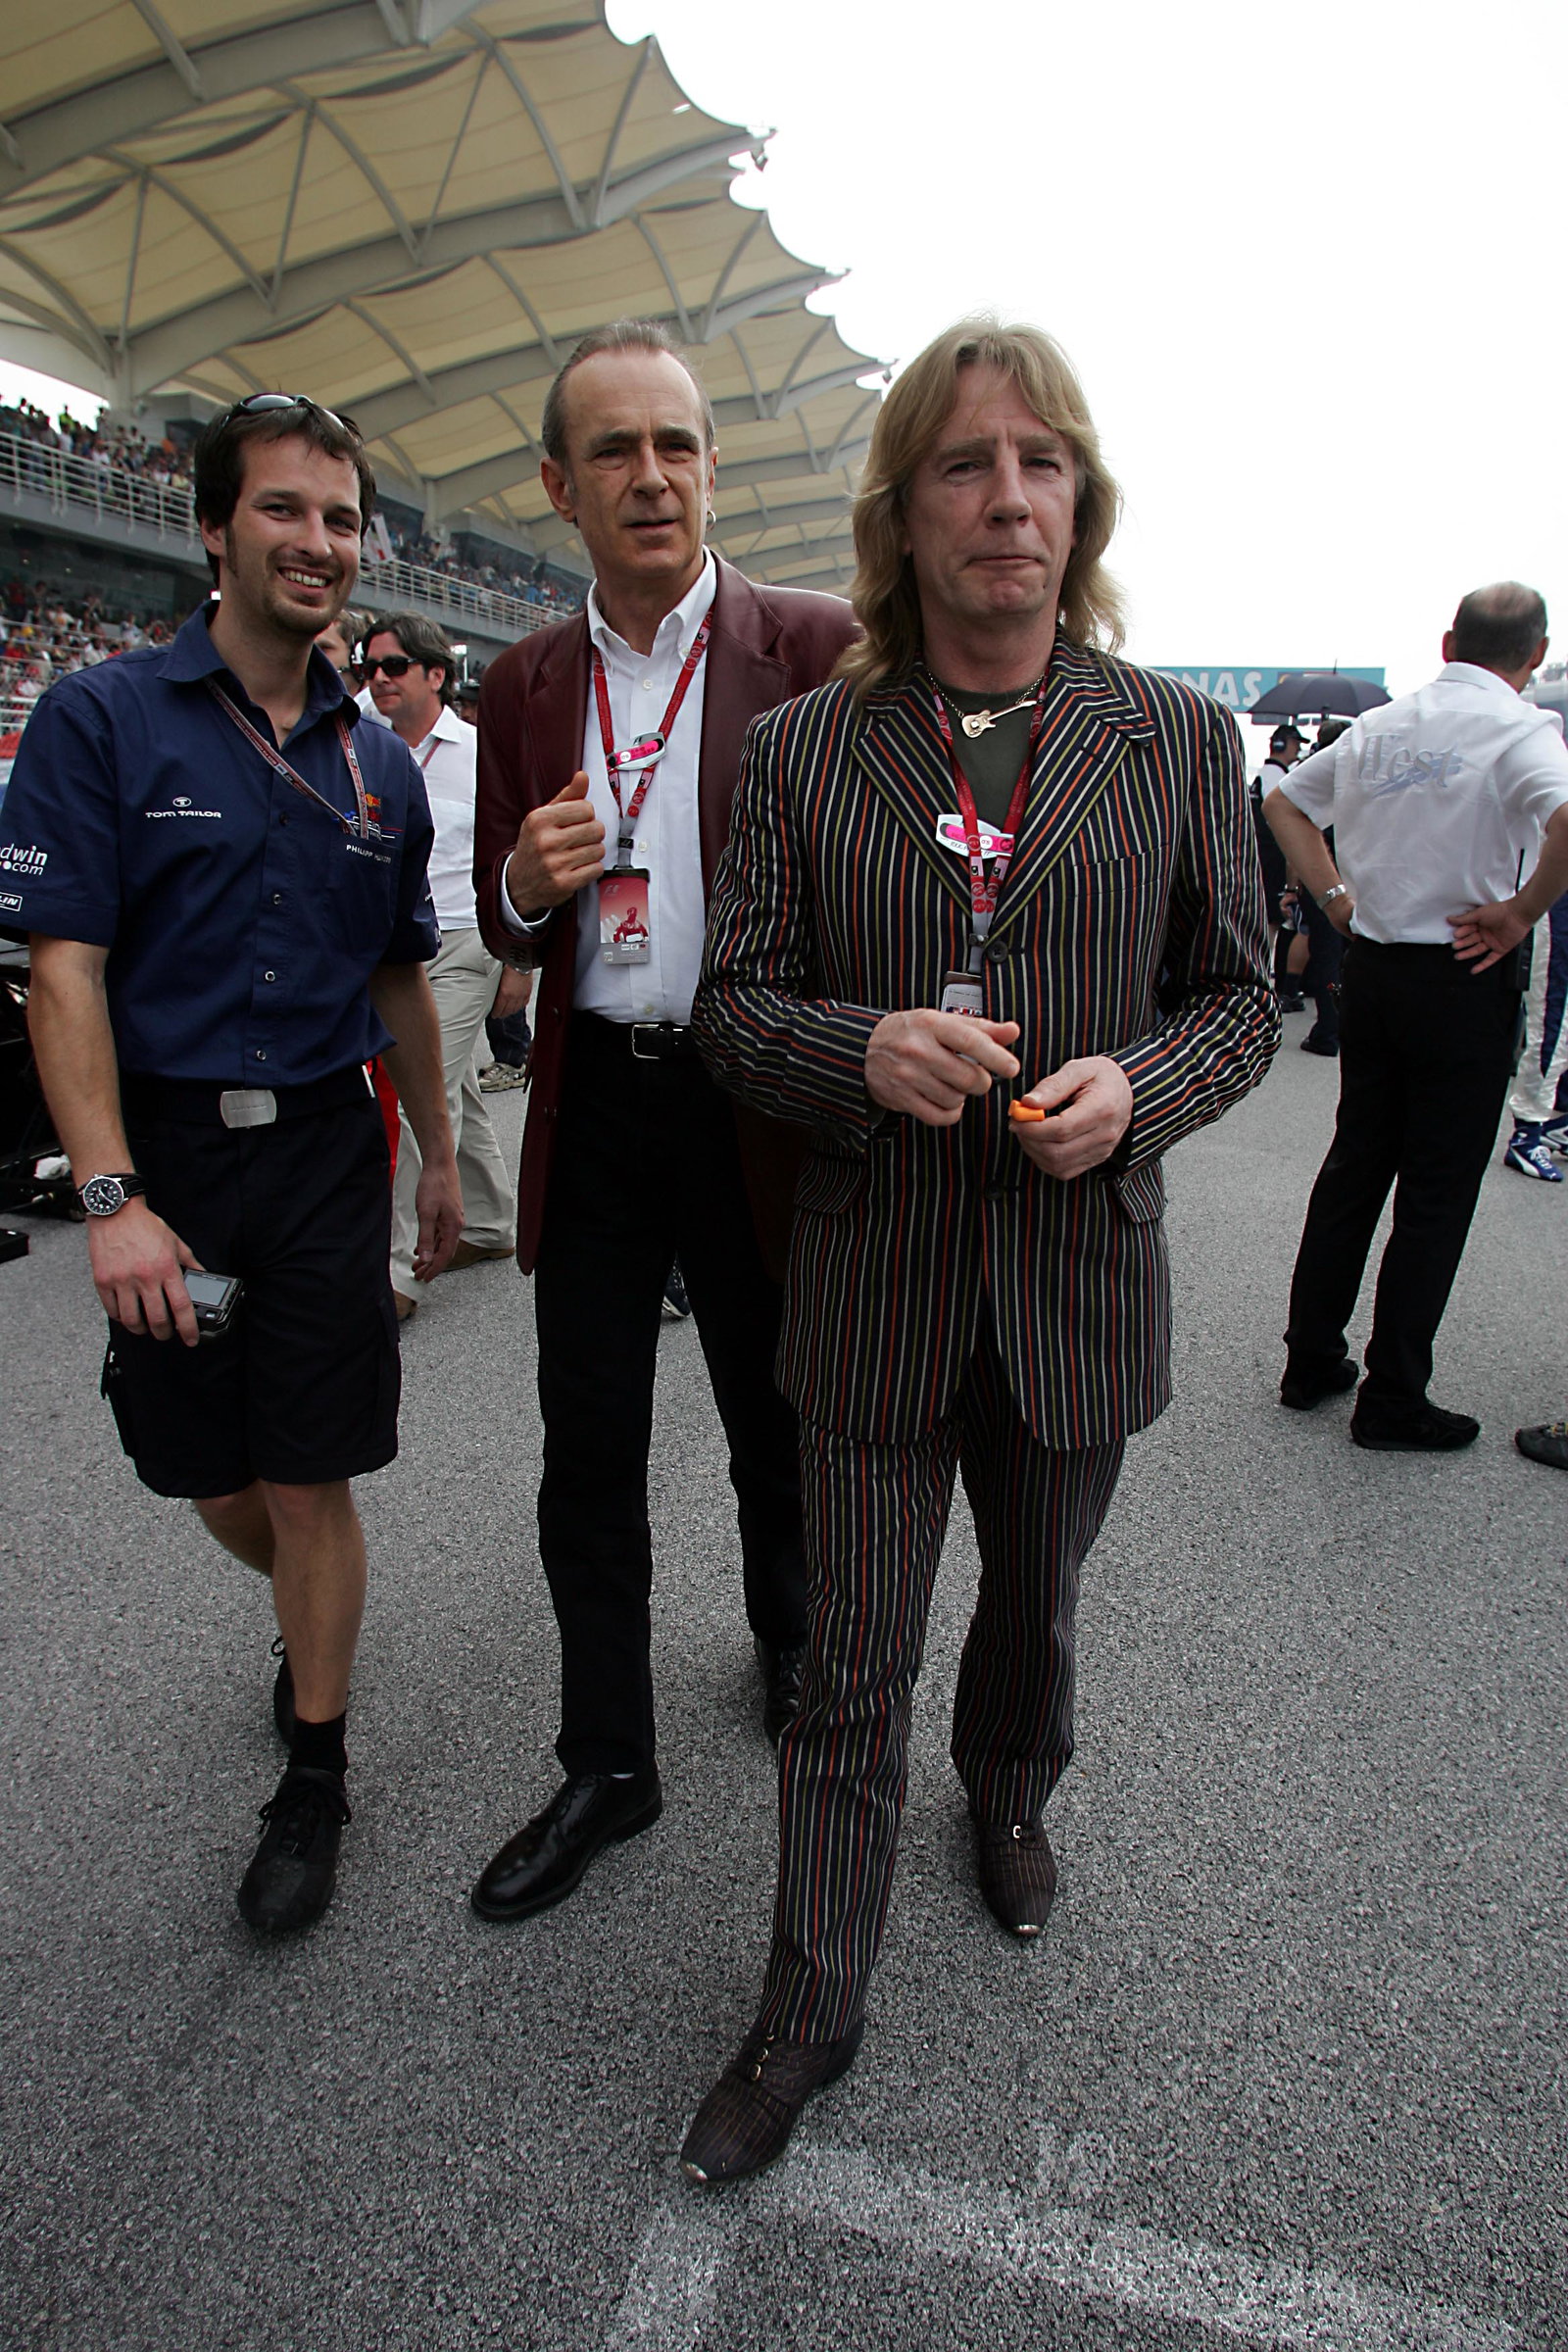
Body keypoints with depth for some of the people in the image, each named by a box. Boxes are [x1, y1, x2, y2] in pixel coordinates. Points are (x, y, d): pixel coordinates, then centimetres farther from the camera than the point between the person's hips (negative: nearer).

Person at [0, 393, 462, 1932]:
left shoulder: (379, 764, 7)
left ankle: (314, 1775, 24)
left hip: (323, 1154, 1)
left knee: (310, 1485, 6)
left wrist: (439, 1156, 14)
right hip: (163, 1155, -1)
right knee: (212, 1481, 13)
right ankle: (306, 1611, 46)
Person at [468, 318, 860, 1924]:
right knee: (586, 1462, 11)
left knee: (777, 1436, 16)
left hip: (753, 1111, -3)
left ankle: (789, 1646, 48)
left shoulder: (816, 647, -6)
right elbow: (505, 927, 13)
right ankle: (607, 1765, 32)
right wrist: (529, 880, -10)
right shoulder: (525, 685, 7)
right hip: (593, 1110, 3)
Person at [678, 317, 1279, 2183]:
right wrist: (861, 1049, -22)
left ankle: (1008, 1793, 58)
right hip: (874, 1289, -1)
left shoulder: (1176, 738, 0)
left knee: (1036, 1602, 25)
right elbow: (734, 994, 0)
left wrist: (1137, 1084, -17)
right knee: (850, 1674, 9)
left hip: (1077, 1282, 2)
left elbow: (1240, 997, 4)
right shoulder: (803, 749, -2)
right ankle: (808, 2013, 31)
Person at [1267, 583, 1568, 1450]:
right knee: (1437, 1192, 3)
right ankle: (1393, 1402, 10)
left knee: (1354, 1164, 16)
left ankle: (1310, 1361, 24)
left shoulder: (1377, 727, 8)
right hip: (1462, 981, -6)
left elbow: (1284, 801, 21)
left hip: (1369, 969, 6)